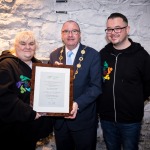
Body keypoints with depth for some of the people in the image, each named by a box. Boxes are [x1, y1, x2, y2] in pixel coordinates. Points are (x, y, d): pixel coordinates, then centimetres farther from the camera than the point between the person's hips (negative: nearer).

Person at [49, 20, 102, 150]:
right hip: (59, 118, 3)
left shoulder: (93, 55, -8)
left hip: (84, 119, -3)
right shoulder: (54, 55, 4)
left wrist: (78, 104, -24)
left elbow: (96, 86, -12)